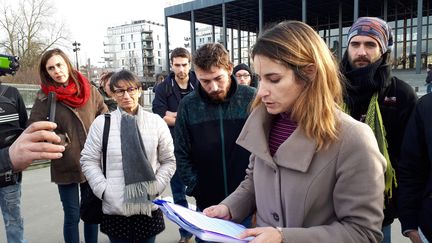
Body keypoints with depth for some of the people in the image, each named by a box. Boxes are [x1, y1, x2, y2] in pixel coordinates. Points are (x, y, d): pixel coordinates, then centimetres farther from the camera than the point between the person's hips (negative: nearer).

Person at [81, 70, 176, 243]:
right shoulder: (101, 123, -2)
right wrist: (104, 190, -7)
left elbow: (169, 161, 5)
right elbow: (88, 160, 2)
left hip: (148, 207, 1)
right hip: (114, 208, -1)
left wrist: (156, 187, -6)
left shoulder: (156, 121, 0)